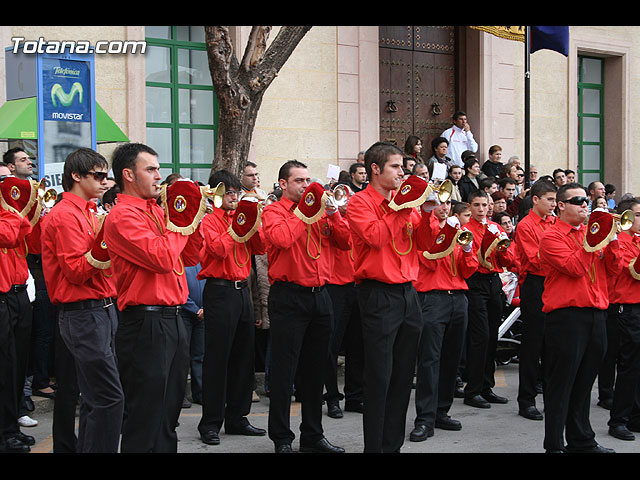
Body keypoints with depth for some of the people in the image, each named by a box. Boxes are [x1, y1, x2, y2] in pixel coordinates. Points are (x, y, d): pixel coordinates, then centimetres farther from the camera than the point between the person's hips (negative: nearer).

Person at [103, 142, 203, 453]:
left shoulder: (156, 212, 14)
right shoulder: (123, 215, -12)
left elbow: (189, 258, 19)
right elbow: (162, 257, -23)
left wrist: (194, 221, 5)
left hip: (172, 320, 9)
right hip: (146, 321, -9)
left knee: (169, 413, 15)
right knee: (145, 418, -4)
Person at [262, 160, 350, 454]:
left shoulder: (319, 209, 14)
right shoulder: (274, 212, -1)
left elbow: (345, 242, 6)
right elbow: (282, 238, -22)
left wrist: (331, 212, -5)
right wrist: (305, 209, -12)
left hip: (319, 295, 6)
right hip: (288, 297, -6)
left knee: (314, 369, 12)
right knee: (284, 370, -2)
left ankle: (313, 435, 21)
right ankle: (281, 438, 6)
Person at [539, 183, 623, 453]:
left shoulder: (593, 232, 16)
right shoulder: (552, 236, -4)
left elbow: (614, 270, 9)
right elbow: (574, 268, -17)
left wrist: (611, 240, -4)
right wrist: (592, 239, -13)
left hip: (596, 313, 6)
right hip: (566, 316, -6)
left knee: (584, 382, 13)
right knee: (561, 383, -2)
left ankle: (581, 440, 22)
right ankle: (553, 444, 4)